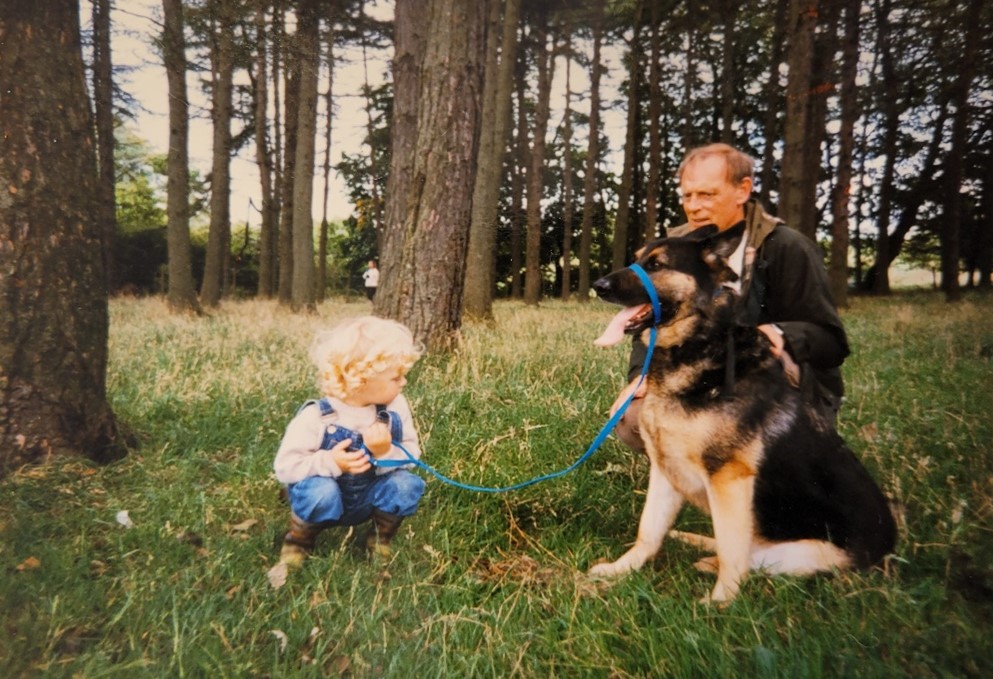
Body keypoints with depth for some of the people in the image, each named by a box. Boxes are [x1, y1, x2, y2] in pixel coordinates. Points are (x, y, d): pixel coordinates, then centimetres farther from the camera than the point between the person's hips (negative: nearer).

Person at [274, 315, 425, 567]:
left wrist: (387, 453, -32)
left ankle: (381, 539, 7)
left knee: (406, 484, -24)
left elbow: (412, 455, -9)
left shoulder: (395, 408, -13)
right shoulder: (316, 417, -23)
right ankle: (298, 541, -1)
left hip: (369, 499, 3)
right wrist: (329, 462, -36)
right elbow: (284, 466, -20)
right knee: (321, 490, -35)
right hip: (327, 500, -3)